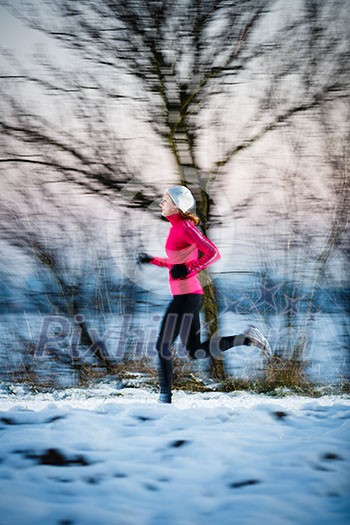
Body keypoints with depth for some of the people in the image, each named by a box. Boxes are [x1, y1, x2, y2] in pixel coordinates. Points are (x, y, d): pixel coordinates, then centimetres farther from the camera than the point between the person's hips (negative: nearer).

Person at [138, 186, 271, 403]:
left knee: (163, 346, -2)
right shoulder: (178, 227, 15)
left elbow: (214, 253, -20)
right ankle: (247, 338, 7)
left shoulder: (185, 227, -13)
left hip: (185, 295, -10)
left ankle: (165, 398, 5)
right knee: (197, 352, 11)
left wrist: (187, 271, -20)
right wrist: (152, 260, 20)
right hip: (192, 295, 10)